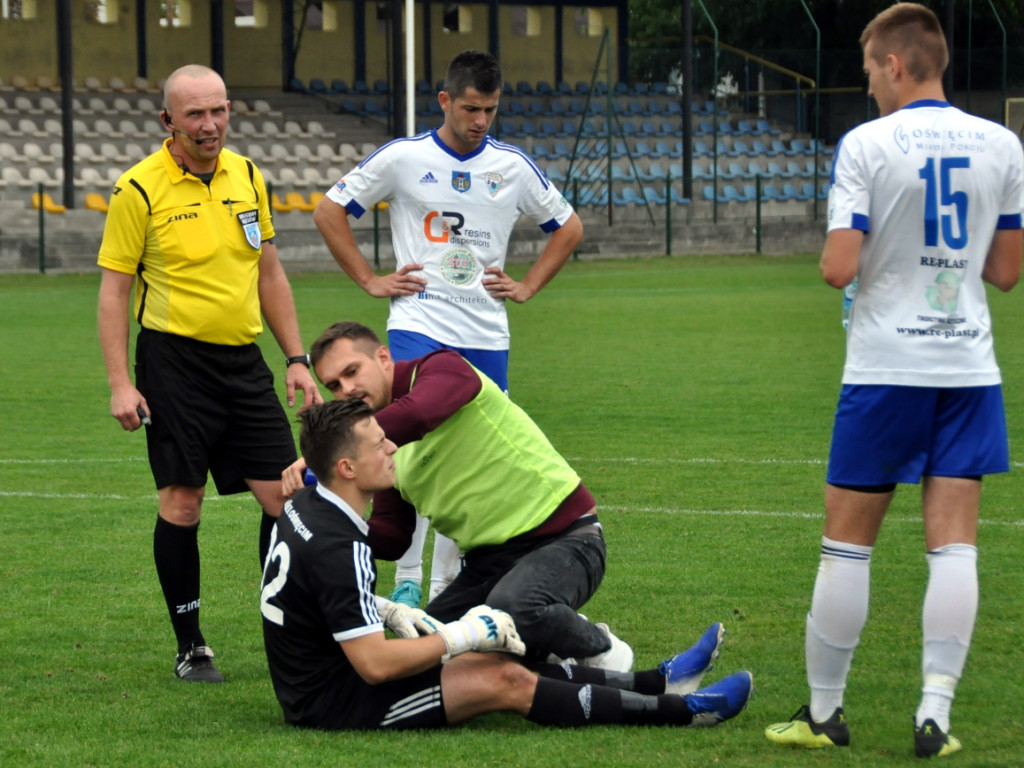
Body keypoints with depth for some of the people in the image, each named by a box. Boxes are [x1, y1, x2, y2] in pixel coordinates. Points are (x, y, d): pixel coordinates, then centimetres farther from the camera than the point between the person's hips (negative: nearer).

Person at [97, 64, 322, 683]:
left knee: (284, 492, 1)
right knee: (182, 500, -2)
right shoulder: (139, 189, -8)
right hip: (175, 359, -5)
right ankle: (191, 647, 9)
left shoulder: (247, 176, 8)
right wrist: (121, 384, -11)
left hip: (243, 359, 5)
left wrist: (297, 358, 11)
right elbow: (114, 288, -5)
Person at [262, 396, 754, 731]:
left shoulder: (304, 507, 4)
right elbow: (374, 664, -29)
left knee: (499, 662, 12)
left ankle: (655, 683, 17)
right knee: (507, 681, -8)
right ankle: (681, 710, 0)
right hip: (338, 704, -10)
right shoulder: (338, 548, -29)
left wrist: (386, 611, 13)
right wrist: (463, 636, -18)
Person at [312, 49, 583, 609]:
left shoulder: (513, 166, 7)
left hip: (486, 336, 4)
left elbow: (568, 228, 21)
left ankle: (447, 588, 17)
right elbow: (329, 212, 6)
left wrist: (527, 286, 10)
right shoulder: (403, 158, -2)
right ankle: (407, 581, -11)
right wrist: (370, 281, 1)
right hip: (418, 326, -4)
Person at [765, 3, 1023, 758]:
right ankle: (935, 714, -4)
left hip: (885, 370, -3)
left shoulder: (867, 145, -11)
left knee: (848, 542, 6)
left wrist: (832, 253, 6)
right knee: (954, 544, 2)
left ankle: (824, 711, 13)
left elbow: (839, 267, -15)